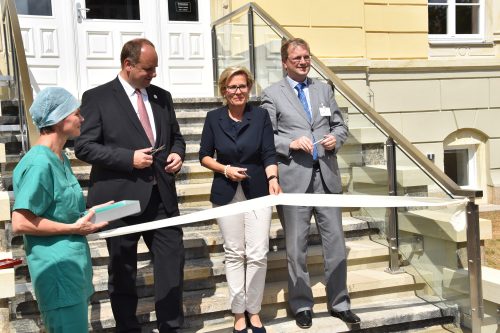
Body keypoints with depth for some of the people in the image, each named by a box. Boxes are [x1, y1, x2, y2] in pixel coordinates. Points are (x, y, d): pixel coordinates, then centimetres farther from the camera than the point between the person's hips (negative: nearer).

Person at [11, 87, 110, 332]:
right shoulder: (39, 163, -19)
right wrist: (74, 228, -18)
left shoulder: (60, 159, 11)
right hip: (58, 271, -10)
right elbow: (20, 223, -23)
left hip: (75, 266, 10)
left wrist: (89, 214, 9)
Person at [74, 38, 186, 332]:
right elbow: (84, 146, -9)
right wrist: (129, 157, -18)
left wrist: (177, 154, -2)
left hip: (162, 196, 4)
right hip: (120, 198, -4)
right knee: (123, 272, 10)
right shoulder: (97, 97, -4)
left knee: (173, 261, 6)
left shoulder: (162, 97, 11)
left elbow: (176, 137, 21)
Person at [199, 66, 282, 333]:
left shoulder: (260, 115, -1)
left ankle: (254, 311, 15)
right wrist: (225, 169, -11)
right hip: (227, 194, 0)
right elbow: (204, 156, 6)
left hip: (257, 191, 0)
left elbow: (269, 154, -5)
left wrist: (273, 178, -23)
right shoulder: (214, 118, 0)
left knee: (258, 254, -2)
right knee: (234, 254, 5)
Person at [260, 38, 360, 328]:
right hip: (294, 178, -3)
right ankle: (302, 305, 20)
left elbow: (340, 124, 17)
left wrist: (336, 138, -4)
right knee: (297, 246, 6)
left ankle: (340, 303, 20)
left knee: (336, 241, 6)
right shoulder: (272, 94, 2)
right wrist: (291, 143, -18)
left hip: (327, 176, 4)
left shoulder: (324, 89, 14)